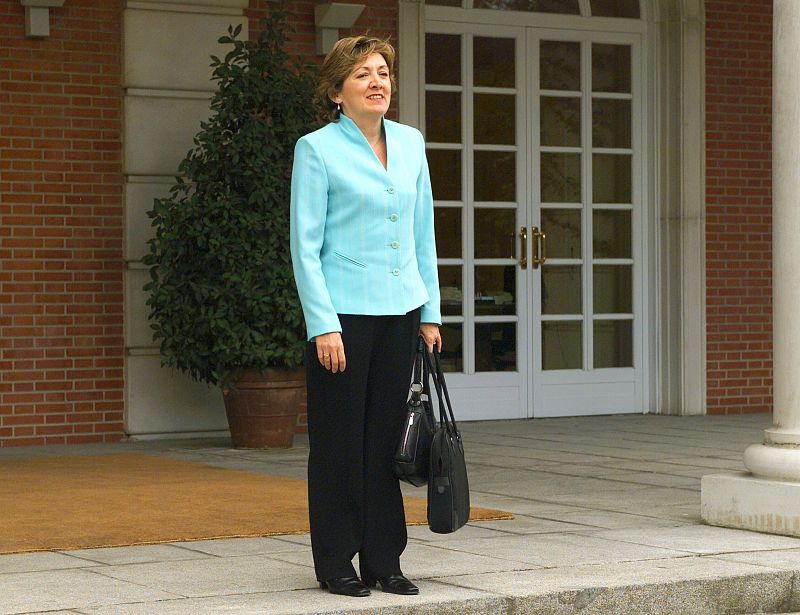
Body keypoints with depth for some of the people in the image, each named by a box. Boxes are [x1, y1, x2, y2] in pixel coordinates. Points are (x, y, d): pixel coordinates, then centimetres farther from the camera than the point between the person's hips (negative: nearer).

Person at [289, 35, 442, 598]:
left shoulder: (410, 143, 10)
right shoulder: (317, 149, -6)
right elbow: (305, 245, -8)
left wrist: (430, 312, 11)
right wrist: (323, 325, -14)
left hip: (400, 313, 5)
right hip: (345, 313, -5)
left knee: (386, 440, 8)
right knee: (340, 442, 2)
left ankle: (384, 560, 16)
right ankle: (336, 564, 11)